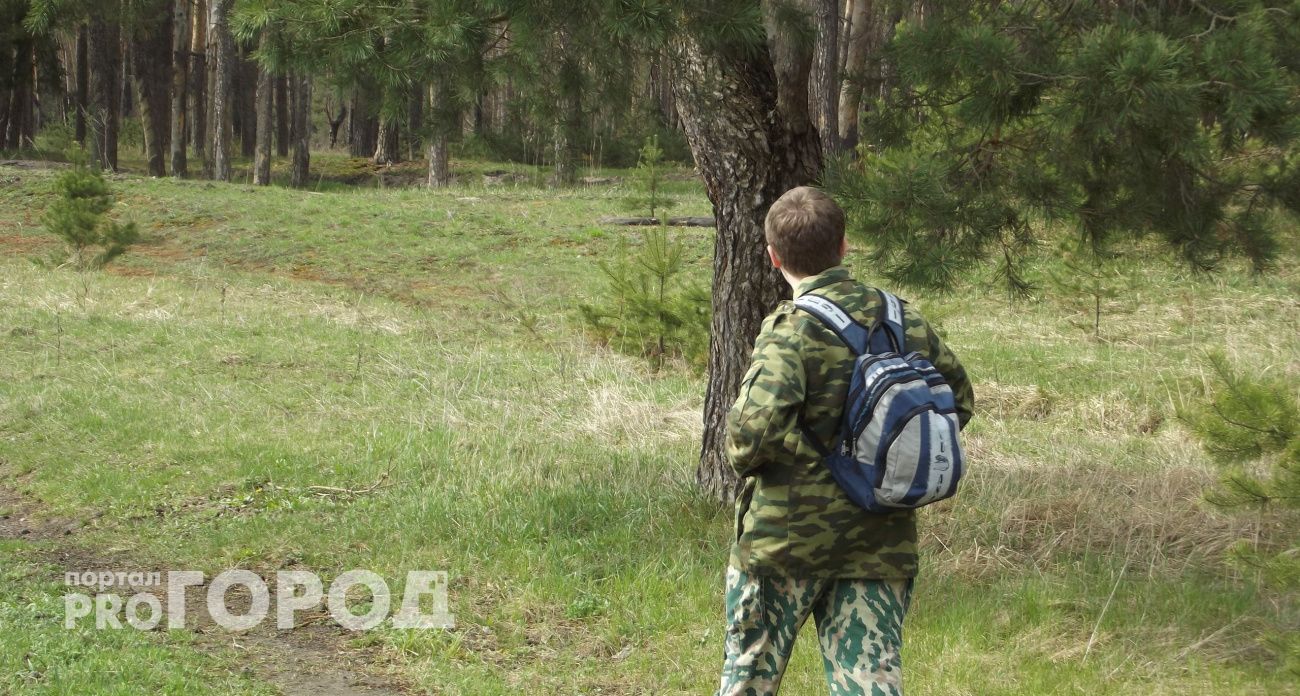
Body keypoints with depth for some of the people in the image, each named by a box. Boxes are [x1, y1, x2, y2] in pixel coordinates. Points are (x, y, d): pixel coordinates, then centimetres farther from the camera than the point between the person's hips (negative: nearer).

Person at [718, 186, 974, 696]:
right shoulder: (907, 322, 3)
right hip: (881, 543, 5)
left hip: (786, 538, -4)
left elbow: (752, 431, -29)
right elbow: (960, 400, 14)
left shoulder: (792, 329, -16)